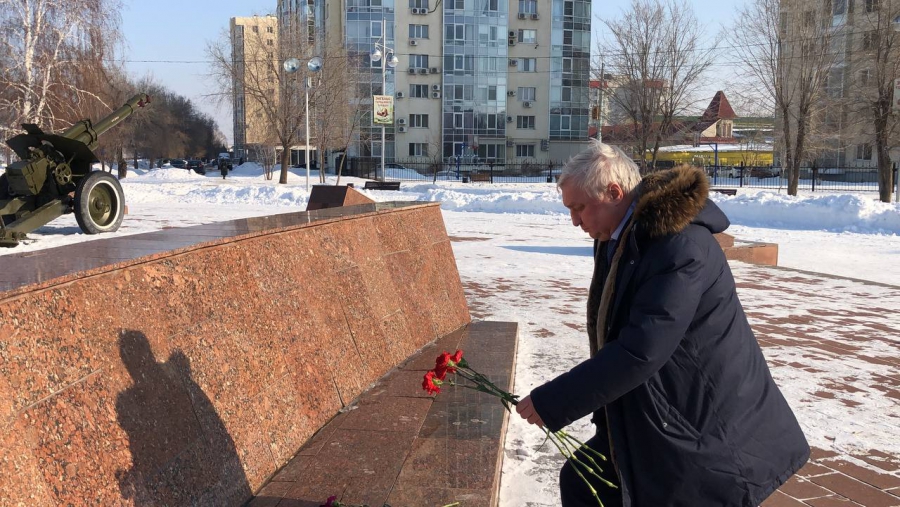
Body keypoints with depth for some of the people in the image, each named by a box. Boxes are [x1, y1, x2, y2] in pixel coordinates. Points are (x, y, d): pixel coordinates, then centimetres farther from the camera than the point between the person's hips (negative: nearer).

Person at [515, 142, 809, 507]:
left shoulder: (680, 246, -27)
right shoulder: (616, 237, 3)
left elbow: (641, 351, -31)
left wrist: (552, 403, -26)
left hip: (708, 427, -9)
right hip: (646, 419, 9)